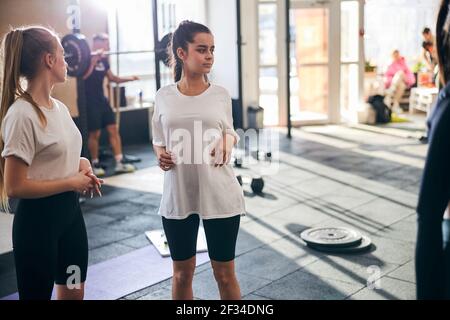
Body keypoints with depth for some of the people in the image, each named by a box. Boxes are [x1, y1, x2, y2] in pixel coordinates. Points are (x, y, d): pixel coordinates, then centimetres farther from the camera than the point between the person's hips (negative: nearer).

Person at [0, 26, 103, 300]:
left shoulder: (60, 107, 6)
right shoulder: (22, 114, -20)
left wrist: (82, 164, 0)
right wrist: (71, 183, -15)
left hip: (70, 211, 8)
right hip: (38, 219, -8)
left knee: (74, 292, 18)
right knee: (37, 293, 8)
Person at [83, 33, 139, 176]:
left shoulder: (104, 60, 11)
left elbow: (113, 78, 21)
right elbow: (83, 75, -31)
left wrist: (129, 78, 11)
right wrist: (94, 60, -32)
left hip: (102, 100, 8)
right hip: (90, 102, -8)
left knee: (113, 129, 3)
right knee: (94, 134, -1)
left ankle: (120, 163, 6)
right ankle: (95, 165, 13)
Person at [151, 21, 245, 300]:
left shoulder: (221, 94, -1)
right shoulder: (164, 97, 0)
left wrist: (227, 143, -9)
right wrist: (161, 156, -9)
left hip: (219, 196, -1)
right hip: (178, 196, 1)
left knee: (225, 274, 9)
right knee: (182, 274, 14)